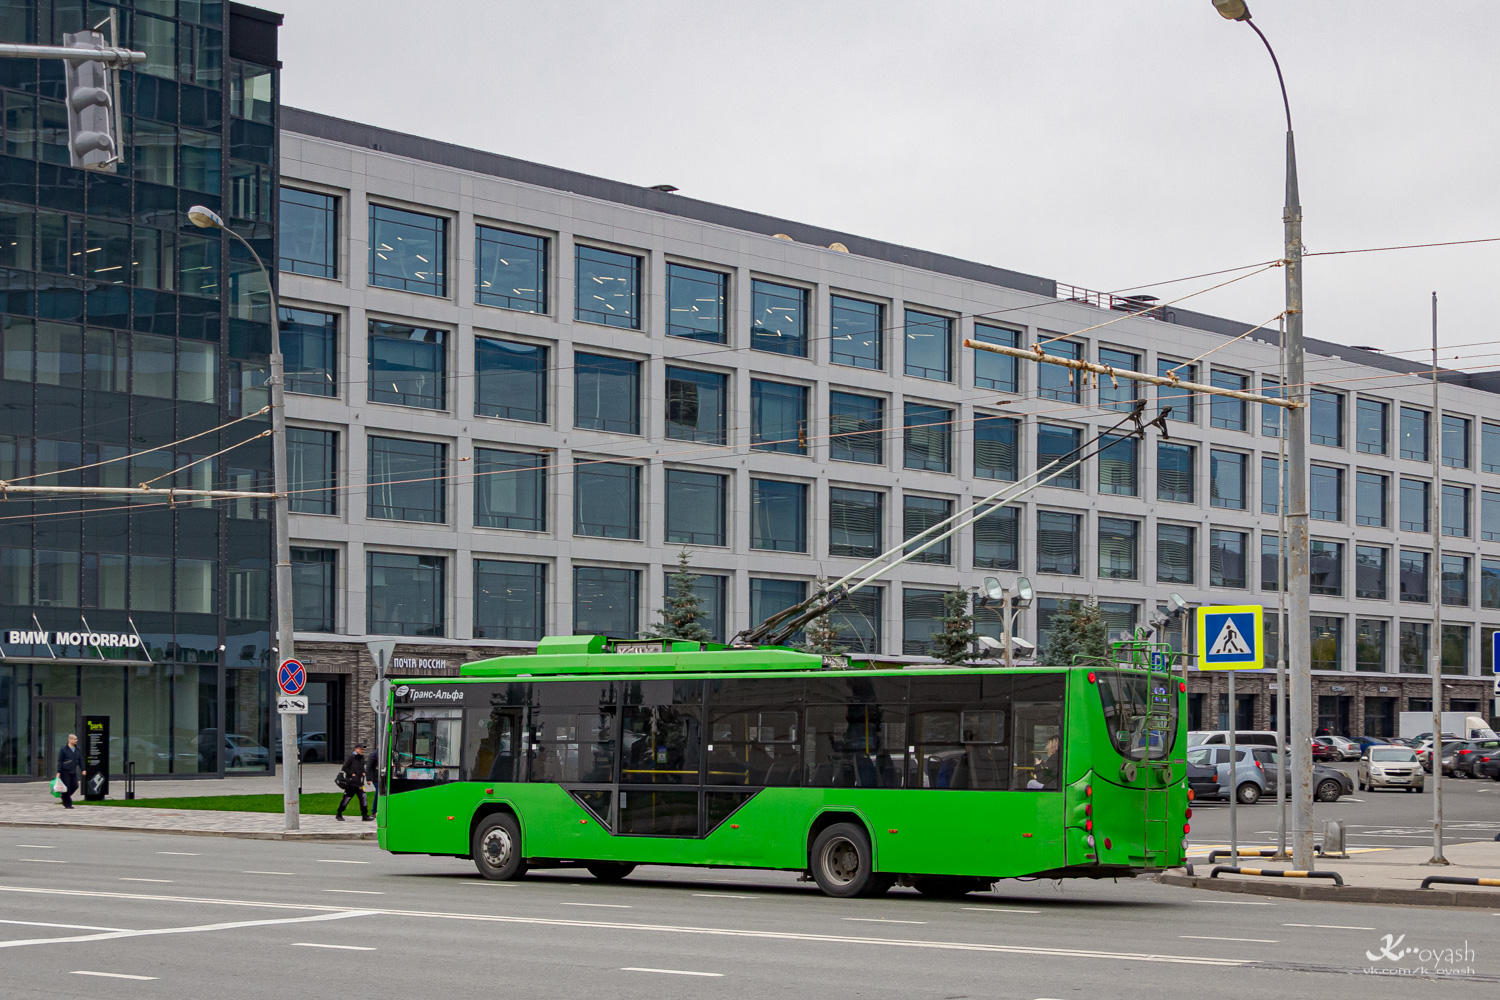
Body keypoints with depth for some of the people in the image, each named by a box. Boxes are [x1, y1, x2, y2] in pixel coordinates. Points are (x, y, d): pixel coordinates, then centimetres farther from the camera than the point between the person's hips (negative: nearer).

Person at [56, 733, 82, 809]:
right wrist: (58, 772, -13)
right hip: (65, 772, -6)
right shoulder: (63, 750, -6)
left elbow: (80, 760, 19)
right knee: (66, 788, -3)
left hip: (73, 772, 6)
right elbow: (59, 762, -6)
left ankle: (65, 797, 26)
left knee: (75, 786, 1)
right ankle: (67, 804, 6)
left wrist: (82, 769, 9)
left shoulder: (78, 751, 11)